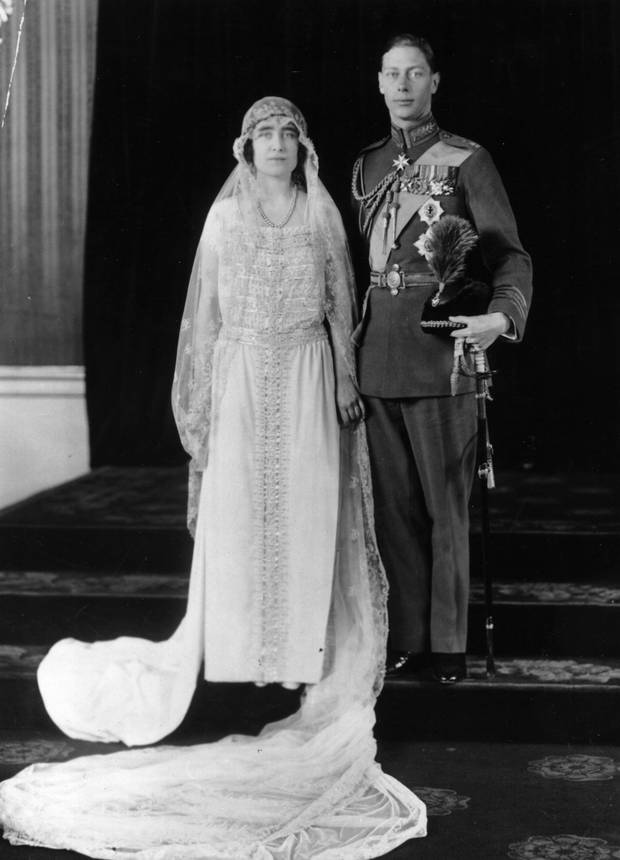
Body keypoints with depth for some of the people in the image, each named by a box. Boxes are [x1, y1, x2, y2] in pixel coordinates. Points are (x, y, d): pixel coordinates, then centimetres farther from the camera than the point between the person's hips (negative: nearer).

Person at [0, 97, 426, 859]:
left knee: (306, 510, -1)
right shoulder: (225, 217, 5)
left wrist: (346, 385, 3)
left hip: (306, 375, 0)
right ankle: (241, 648, 8)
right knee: (237, 510, -1)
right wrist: (204, 398, 1)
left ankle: (307, 650, 8)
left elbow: (340, 305, 8)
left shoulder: (322, 216, 6)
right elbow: (207, 311, 6)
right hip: (243, 374, 0)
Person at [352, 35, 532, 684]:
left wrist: (503, 316, -21)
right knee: (393, 504, 7)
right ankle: (406, 638, 15)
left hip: (441, 354, -4)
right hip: (376, 358, 4)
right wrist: (348, 340, 13)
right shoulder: (366, 167, 15)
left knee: (446, 505, 0)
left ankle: (448, 642, 10)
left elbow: (510, 255, -2)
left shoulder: (467, 162, 1)